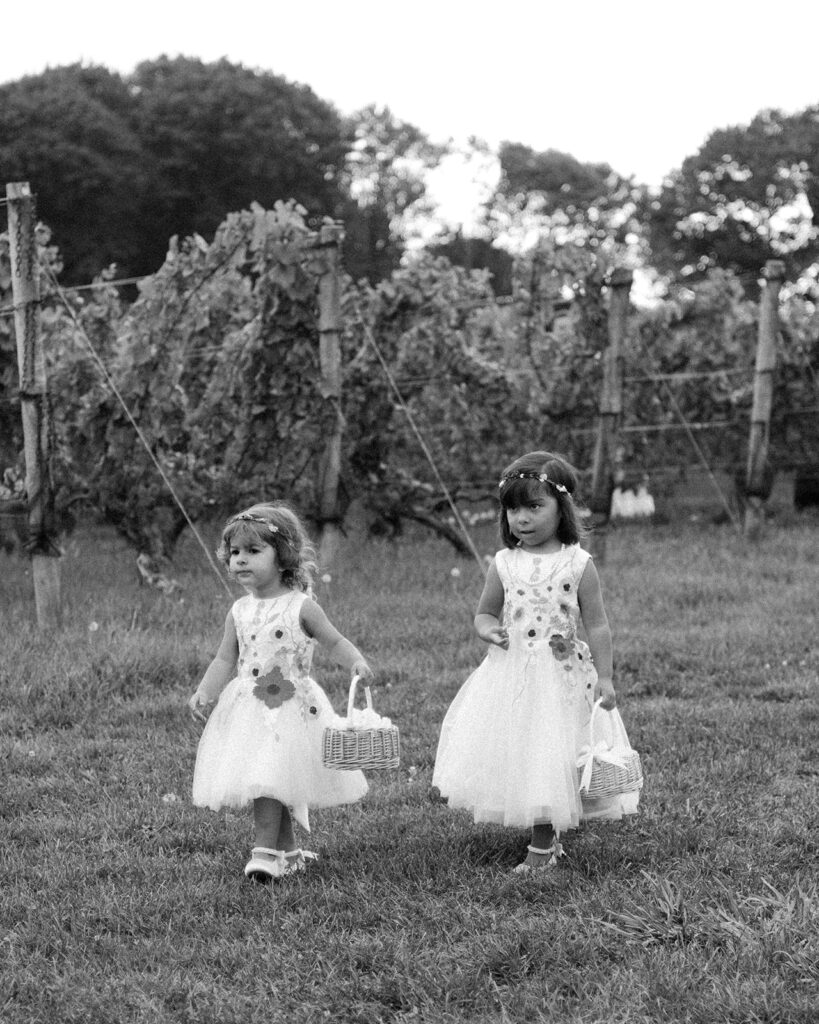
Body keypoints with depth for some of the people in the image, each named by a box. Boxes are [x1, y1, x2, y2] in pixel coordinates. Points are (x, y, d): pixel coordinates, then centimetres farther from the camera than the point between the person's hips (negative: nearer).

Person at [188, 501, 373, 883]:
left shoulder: (300, 606, -6)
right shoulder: (239, 612, 7)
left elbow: (334, 642, 1)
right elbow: (225, 660, 10)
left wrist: (357, 663, -17)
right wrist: (204, 694, -3)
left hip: (288, 706, -5)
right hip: (247, 707, 5)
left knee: (269, 780, -15)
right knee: (272, 784, 10)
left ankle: (265, 851, -11)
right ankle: (287, 850, 23)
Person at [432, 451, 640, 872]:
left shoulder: (578, 564, -7)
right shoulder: (504, 565, 1)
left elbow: (597, 626, -4)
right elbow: (485, 612, 13)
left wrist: (604, 677, -8)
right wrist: (489, 630, -10)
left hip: (561, 675, -3)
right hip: (510, 675, 4)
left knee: (550, 758, -2)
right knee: (513, 755, 8)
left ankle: (542, 848, 12)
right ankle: (546, 833, 27)